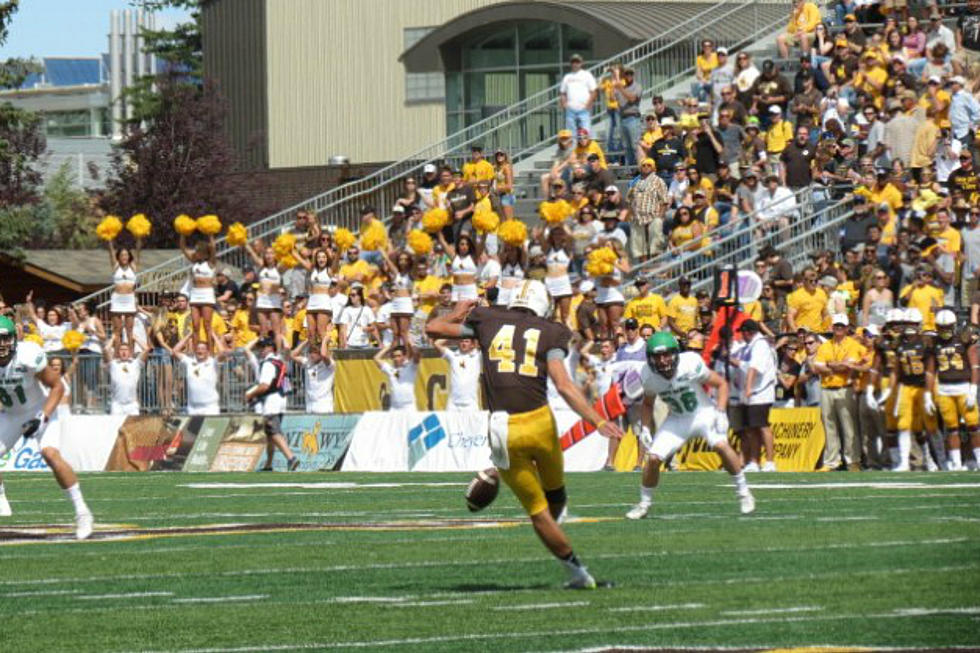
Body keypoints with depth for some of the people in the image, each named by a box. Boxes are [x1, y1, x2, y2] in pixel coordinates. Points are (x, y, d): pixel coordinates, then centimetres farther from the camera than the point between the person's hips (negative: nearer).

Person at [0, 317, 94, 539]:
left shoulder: (28, 357, -30)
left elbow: (57, 386, -19)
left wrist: (43, 418, -26)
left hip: (40, 410, -5)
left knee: (51, 454, -25)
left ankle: (82, 512, -17)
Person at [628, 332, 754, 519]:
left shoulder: (691, 365, -26)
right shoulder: (649, 376, -14)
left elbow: (721, 384, -13)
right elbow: (648, 404, 7)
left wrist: (721, 412, -22)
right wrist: (645, 429, -4)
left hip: (703, 412, -3)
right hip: (677, 419, 3)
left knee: (721, 445, -28)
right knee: (653, 458, -10)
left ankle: (743, 492, -9)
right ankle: (644, 503, 13)